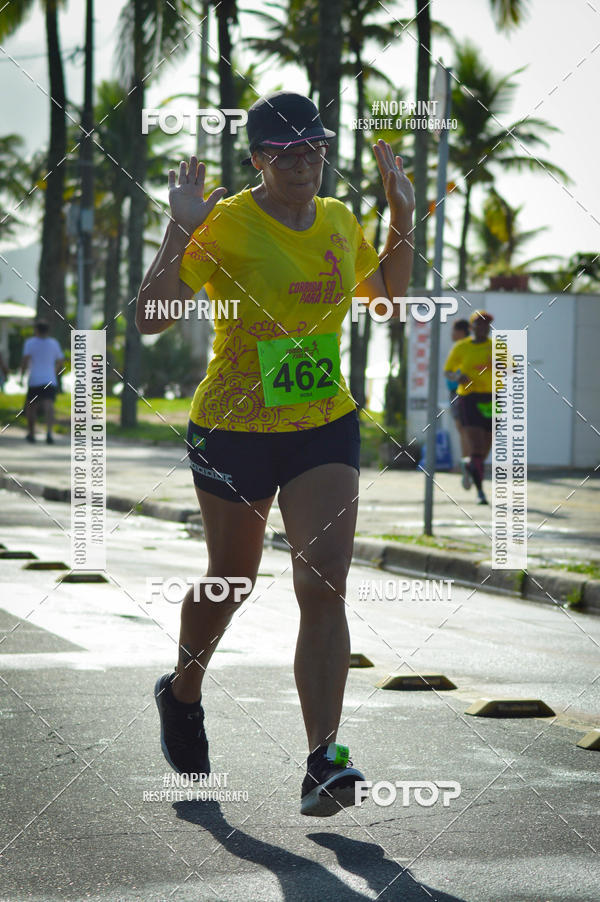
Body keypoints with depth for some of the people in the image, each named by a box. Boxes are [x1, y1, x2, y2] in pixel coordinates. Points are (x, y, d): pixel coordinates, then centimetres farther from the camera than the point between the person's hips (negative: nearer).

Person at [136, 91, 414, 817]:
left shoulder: (340, 222, 5)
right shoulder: (224, 225, -11)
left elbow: (386, 293, 24)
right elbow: (150, 318, -17)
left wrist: (402, 222, 10)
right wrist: (179, 232, -26)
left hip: (326, 427, 3)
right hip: (233, 428, -3)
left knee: (324, 584, -12)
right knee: (230, 583, 13)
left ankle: (322, 764, -15)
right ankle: (182, 694, 44)